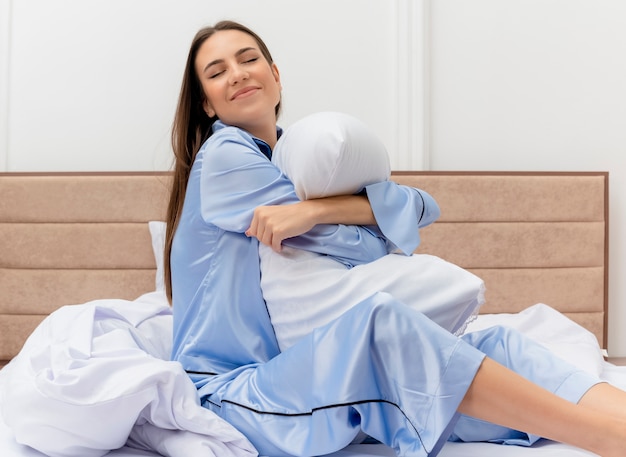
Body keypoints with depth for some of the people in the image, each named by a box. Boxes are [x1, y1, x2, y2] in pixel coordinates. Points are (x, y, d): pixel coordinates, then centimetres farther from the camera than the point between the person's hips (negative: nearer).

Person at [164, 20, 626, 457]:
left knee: (495, 344, -13)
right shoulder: (224, 156, -8)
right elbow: (367, 245, -14)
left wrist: (316, 209, -14)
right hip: (232, 390, -6)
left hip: (294, 375, 7)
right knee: (380, 316, -35)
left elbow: (418, 206, -2)